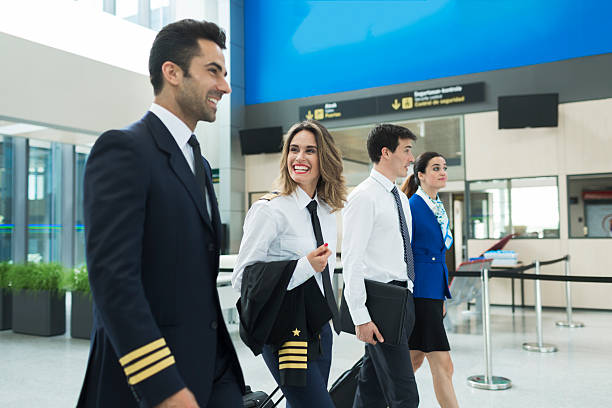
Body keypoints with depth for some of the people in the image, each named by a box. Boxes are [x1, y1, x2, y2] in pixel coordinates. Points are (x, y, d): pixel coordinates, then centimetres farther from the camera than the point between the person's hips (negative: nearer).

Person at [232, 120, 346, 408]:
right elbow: (241, 278, -16)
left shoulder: (327, 211, 9)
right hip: (285, 332, -7)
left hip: (320, 328, 7)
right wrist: (305, 267, -22)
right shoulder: (269, 209, -13)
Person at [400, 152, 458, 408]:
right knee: (442, 364, -5)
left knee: (415, 358, 15)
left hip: (434, 290, 9)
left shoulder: (439, 208, 14)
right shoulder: (411, 207, -12)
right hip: (418, 291, -9)